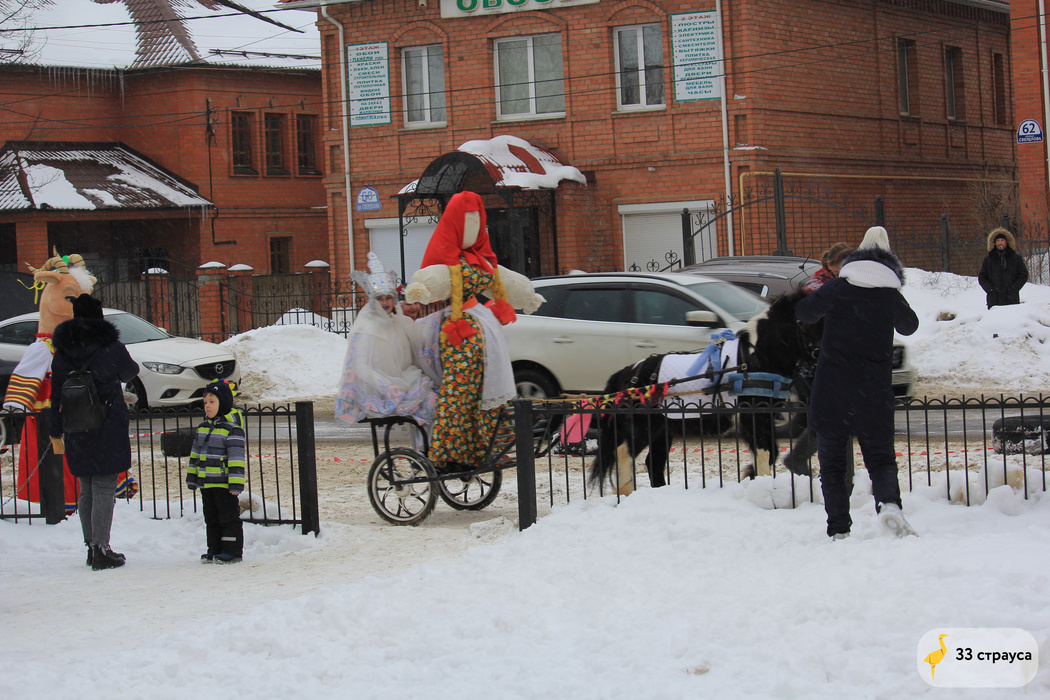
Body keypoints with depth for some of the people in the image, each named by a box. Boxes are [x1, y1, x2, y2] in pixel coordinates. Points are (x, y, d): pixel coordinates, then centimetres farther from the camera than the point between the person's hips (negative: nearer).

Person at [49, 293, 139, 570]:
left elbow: (56, 396, 7)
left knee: (86, 490, 15)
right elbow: (130, 372, 9)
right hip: (109, 430, -5)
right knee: (104, 489, -3)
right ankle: (101, 550, -7)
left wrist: (56, 433, 15)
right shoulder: (110, 347, -10)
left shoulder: (62, 353, 3)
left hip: (76, 433, 5)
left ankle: (91, 547, 19)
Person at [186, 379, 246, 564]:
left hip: (224, 483, -8)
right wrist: (192, 477, 16)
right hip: (206, 483, 8)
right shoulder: (203, 427, 12)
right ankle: (214, 550, 21)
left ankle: (232, 551, 4)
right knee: (211, 519, 13)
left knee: (229, 518, -1)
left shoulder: (232, 428, -11)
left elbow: (236, 457, -14)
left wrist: (236, 484, -17)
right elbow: (195, 454, 19)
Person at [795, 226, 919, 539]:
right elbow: (909, 325, 18)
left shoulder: (837, 288, -4)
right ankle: (888, 503, -21)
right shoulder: (892, 296, 0)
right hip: (874, 395, 1)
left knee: (832, 463, 10)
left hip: (831, 394, -1)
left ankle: (838, 531, 2)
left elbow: (803, 313, 7)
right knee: (881, 459, 9)